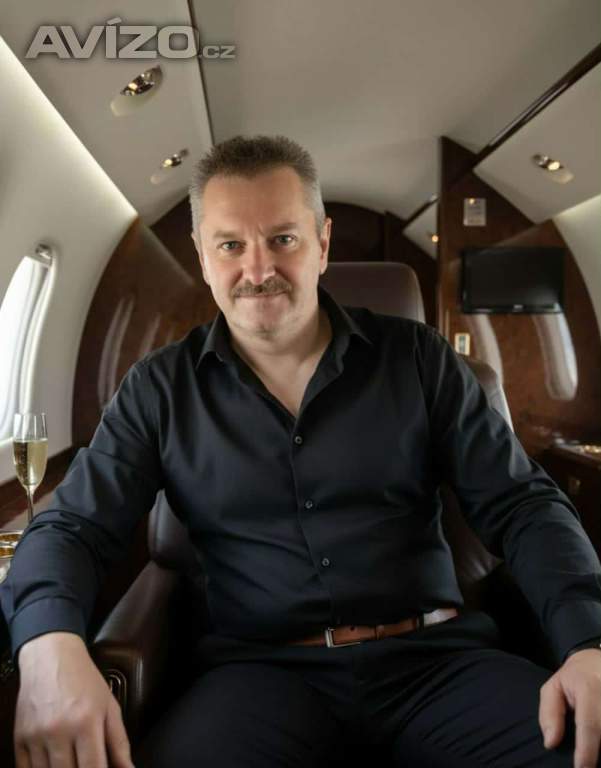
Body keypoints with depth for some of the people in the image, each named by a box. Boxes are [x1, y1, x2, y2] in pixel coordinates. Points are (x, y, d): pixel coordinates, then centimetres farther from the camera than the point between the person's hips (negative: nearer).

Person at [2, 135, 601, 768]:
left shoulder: (418, 360, 4)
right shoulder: (159, 389, 5)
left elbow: (521, 506, 3)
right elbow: (72, 527, 2)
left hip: (436, 653, 2)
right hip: (261, 666, 0)